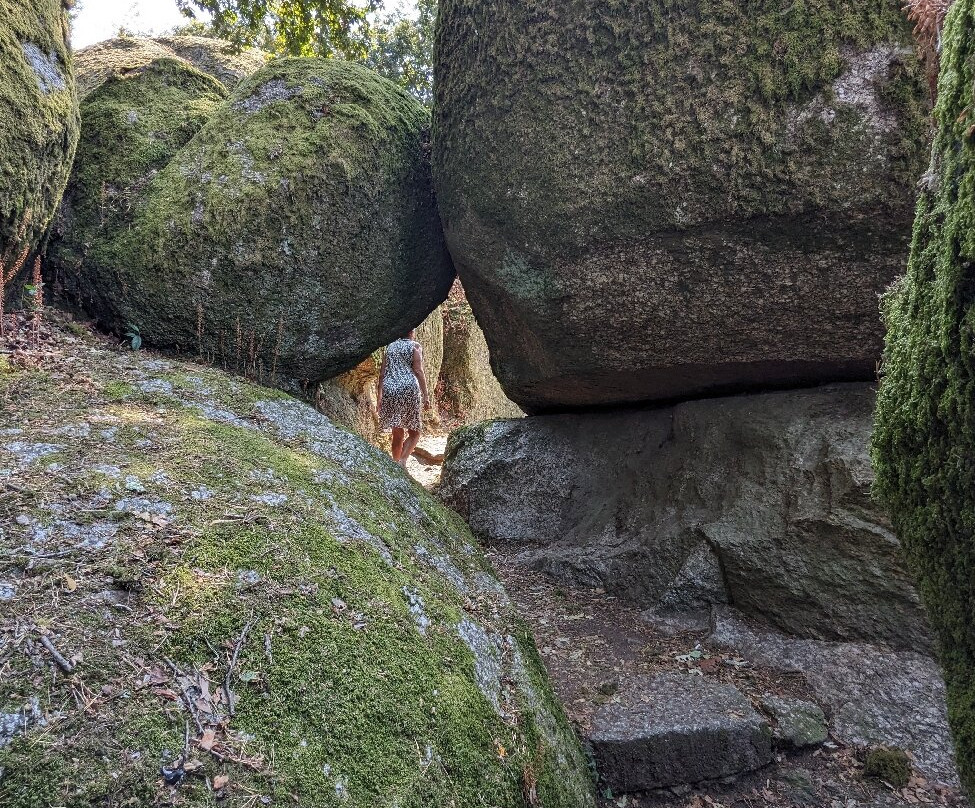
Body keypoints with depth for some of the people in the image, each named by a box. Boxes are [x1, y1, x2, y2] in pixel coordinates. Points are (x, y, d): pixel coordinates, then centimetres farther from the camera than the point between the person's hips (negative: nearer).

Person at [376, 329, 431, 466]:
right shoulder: (415, 346, 2)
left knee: (398, 433, 13)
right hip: (408, 389, -4)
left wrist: (379, 395, 14)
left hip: (389, 390, 5)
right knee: (414, 433, 5)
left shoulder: (390, 346, 15)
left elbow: (382, 372, 12)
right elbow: (418, 371, -7)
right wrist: (425, 395, -8)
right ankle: (402, 461, -15)